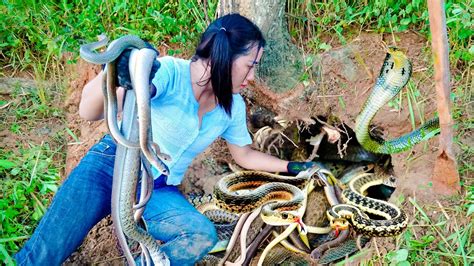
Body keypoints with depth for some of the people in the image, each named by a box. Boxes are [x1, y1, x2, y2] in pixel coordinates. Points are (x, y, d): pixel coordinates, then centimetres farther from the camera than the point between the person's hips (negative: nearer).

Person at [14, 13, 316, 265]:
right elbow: (89, 112, -32)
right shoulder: (170, 73, -22)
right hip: (112, 165, -4)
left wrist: (291, 167, 10)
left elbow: (245, 155, 17)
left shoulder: (233, 107, -2)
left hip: (159, 191, 5)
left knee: (203, 235, -24)